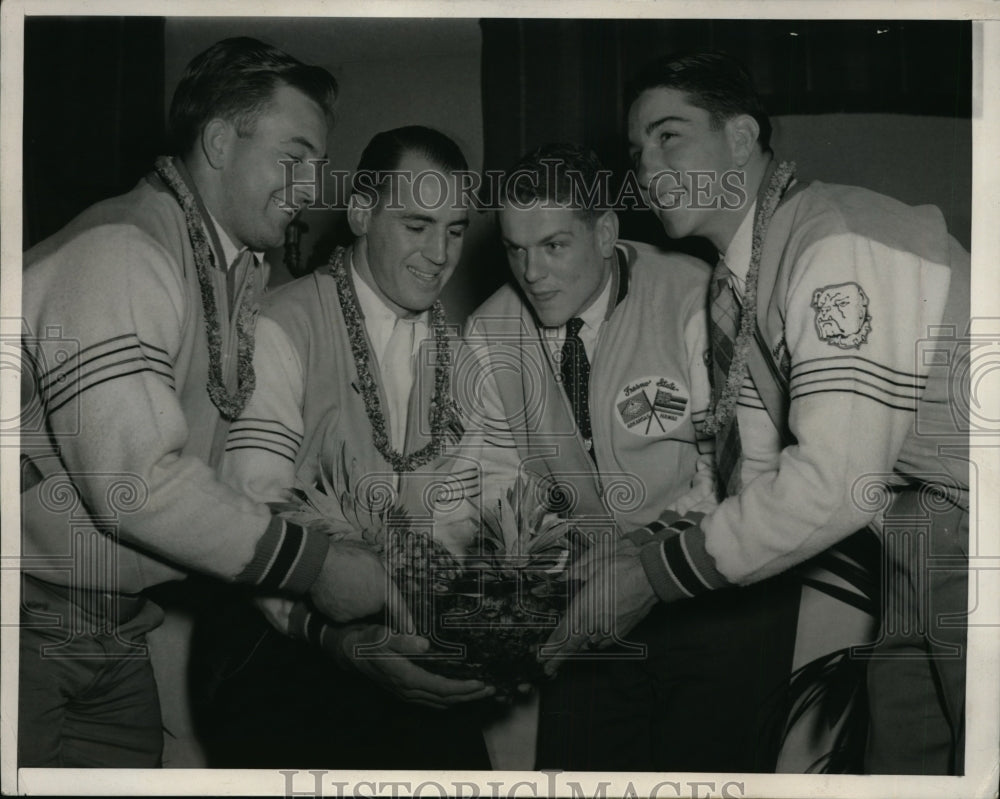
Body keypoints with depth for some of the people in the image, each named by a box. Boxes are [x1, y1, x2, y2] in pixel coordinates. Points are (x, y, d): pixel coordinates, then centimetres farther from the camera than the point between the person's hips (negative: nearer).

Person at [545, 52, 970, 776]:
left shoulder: (839, 243, -20)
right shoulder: (733, 287, 9)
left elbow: (836, 483, -26)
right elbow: (761, 469, 10)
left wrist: (650, 577, -20)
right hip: (908, 549, 8)